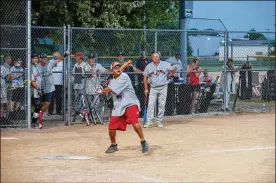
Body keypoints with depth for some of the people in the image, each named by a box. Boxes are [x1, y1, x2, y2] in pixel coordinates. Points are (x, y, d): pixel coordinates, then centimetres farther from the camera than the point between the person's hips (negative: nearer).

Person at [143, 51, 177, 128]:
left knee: (162, 105, 2)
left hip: (163, 88, -1)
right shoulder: (148, 66, 2)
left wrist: (169, 75, 5)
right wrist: (146, 89, 6)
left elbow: (174, 68, 8)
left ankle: (159, 121, 11)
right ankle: (149, 121, -6)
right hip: (153, 88, 1)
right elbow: (145, 77, 10)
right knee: (150, 104, -7)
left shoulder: (165, 64, -3)